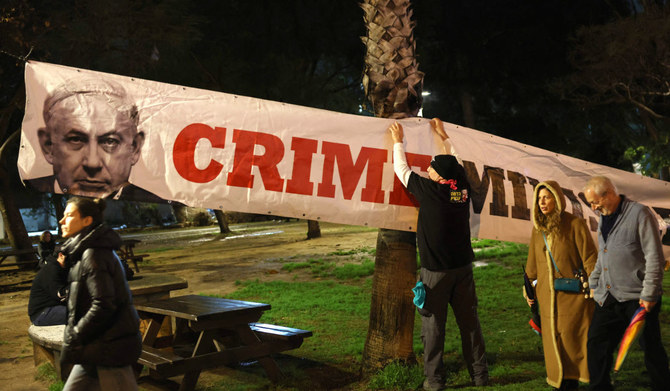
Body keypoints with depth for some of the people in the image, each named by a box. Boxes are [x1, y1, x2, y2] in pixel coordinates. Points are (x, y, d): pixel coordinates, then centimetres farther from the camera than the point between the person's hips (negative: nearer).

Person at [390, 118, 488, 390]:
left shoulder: (429, 190, -12)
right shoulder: (462, 187, 0)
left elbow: (401, 169, 2)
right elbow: (455, 162, 21)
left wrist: (398, 141, 16)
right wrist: (443, 135, 30)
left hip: (435, 271, -5)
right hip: (462, 267, 5)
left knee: (433, 326, 3)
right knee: (469, 322, 11)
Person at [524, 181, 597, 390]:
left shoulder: (575, 224, -8)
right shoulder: (538, 229, 9)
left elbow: (590, 258, -9)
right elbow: (532, 263, 18)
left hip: (574, 295, -5)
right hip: (548, 296, 5)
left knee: (574, 338, -1)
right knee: (554, 339, 9)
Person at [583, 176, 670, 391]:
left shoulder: (640, 214, -10)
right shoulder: (603, 218, 14)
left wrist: (649, 295, -16)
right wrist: (594, 283, 19)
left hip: (637, 298, -7)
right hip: (607, 298, 7)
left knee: (651, 348, 3)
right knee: (596, 343, 5)